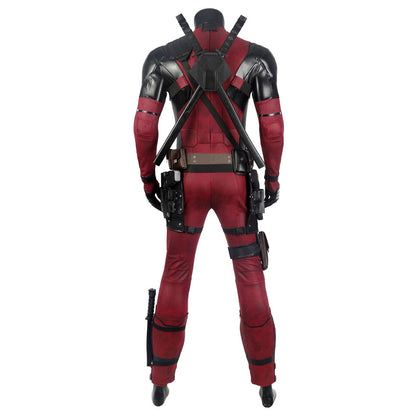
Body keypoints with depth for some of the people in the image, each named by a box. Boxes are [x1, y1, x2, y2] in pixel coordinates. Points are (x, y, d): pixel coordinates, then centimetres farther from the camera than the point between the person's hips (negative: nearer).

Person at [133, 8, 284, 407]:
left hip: (188, 183, 1)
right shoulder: (255, 56, 6)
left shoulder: (163, 56, 6)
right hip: (234, 183, 0)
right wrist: (273, 178, 10)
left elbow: (144, 123, -2)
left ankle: (161, 381, 20)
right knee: (250, 274, 11)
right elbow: (272, 124, -1)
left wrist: (147, 177, 9)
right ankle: (265, 381, 16)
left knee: (176, 273, 13)